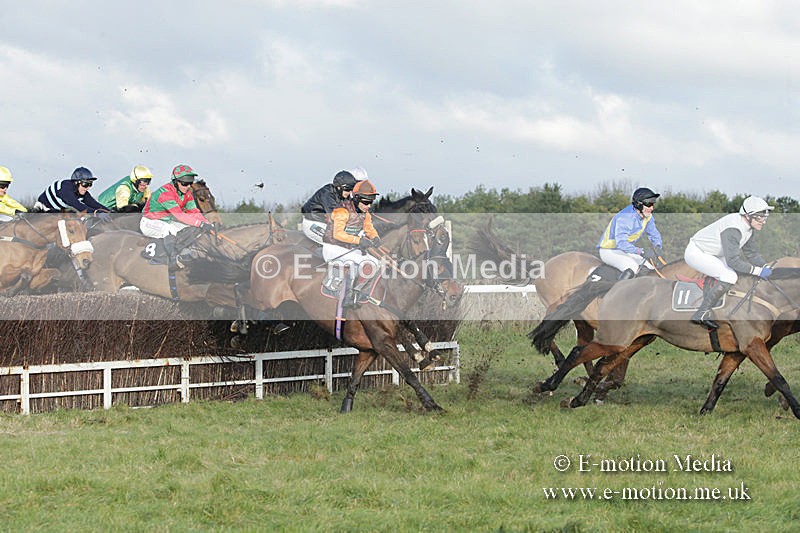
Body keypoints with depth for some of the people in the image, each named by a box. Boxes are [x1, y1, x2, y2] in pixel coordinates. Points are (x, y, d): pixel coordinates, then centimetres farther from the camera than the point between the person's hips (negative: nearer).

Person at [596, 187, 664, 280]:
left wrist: (657, 247, -14)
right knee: (633, 267, -32)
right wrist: (641, 251, -48)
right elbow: (621, 243, -39)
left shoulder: (647, 216, -3)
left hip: (626, 249, 9)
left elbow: (654, 234, 10)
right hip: (609, 251, -9)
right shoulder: (624, 217, -31)